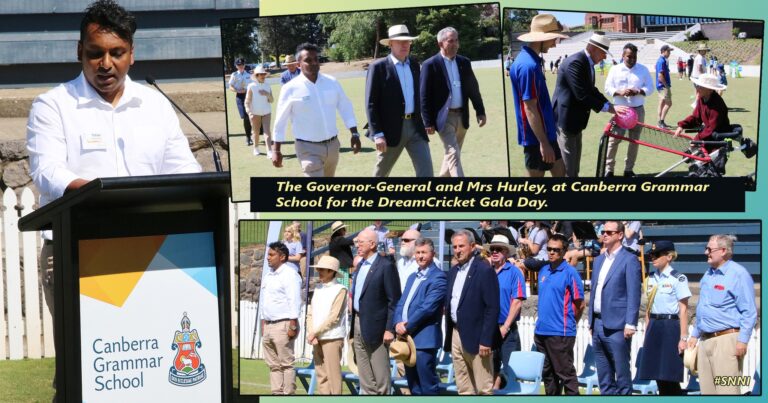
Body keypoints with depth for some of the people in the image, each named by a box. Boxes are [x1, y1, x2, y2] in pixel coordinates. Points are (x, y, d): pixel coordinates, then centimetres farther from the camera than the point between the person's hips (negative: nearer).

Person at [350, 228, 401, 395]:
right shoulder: (360, 265, 14)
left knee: (380, 376, -3)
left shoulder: (386, 265, -11)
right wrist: (353, 325, 12)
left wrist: (390, 329, -18)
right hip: (358, 325, 8)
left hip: (375, 327, -8)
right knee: (365, 378, 12)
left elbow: (394, 300, -14)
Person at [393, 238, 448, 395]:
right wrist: (399, 323, -5)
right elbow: (401, 303, 14)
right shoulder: (413, 277, 19)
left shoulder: (438, 277, -9)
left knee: (427, 387, -6)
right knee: (414, 387, 14)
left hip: (424, 339, -9)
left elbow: (428, 307, -17)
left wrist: (407, 326, -13)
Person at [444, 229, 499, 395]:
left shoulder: (485, 270, -10)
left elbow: (492, 308, -14)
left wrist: (485, 340, -19)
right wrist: (448, 336, 12)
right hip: (456, 334, 8)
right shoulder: (453, 271, 14)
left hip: (475, 337, -8)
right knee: (463, 389, 10)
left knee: (483, 388, -5)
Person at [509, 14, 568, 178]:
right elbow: (530, 108, -23)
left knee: (559, 172, 15)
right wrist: (543, 143, -23)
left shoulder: (529, 60, 10)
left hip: (545, 133, 10)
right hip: (537, 136, -10)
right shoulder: (528, 65, -22)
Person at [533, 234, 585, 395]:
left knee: (565, 373, -4)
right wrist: (541, 323, 15)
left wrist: (568, 324, 3)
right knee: (547, 373, 14)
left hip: (560, 333, -7)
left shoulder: (570, 273, -9)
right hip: (541, 331, 7)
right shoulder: (543, 271, 12)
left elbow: (580, 304, -6)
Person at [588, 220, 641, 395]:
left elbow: (634, 295, -10)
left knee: (622, 372, -3)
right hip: (598, 324, 7)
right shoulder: (599, 260, 17)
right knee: (604, 375, 11)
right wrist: (591, 322, 16)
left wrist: (630, 324, -16)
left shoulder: (629, 260, -6)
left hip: (616, 326, -7)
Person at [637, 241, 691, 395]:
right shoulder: (651, 279, 11)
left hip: (671, 327, -6)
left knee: (669, 377, -8)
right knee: (659, 377, 7)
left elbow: (683, 310, -9)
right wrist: (647, 334, 12)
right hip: (654, 327, 7)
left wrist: (683, 338, -13)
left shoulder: (678, 279, -8)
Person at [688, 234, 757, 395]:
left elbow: (749, 312, -13)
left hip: (727, 339, -9)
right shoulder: (708, 274, 17)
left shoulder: (738, 274, -9)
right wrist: (695, 335, 23)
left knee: (726, 390, -11)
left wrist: (742, 340, -18)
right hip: (706, 339, 9)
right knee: (707, 390, 9)